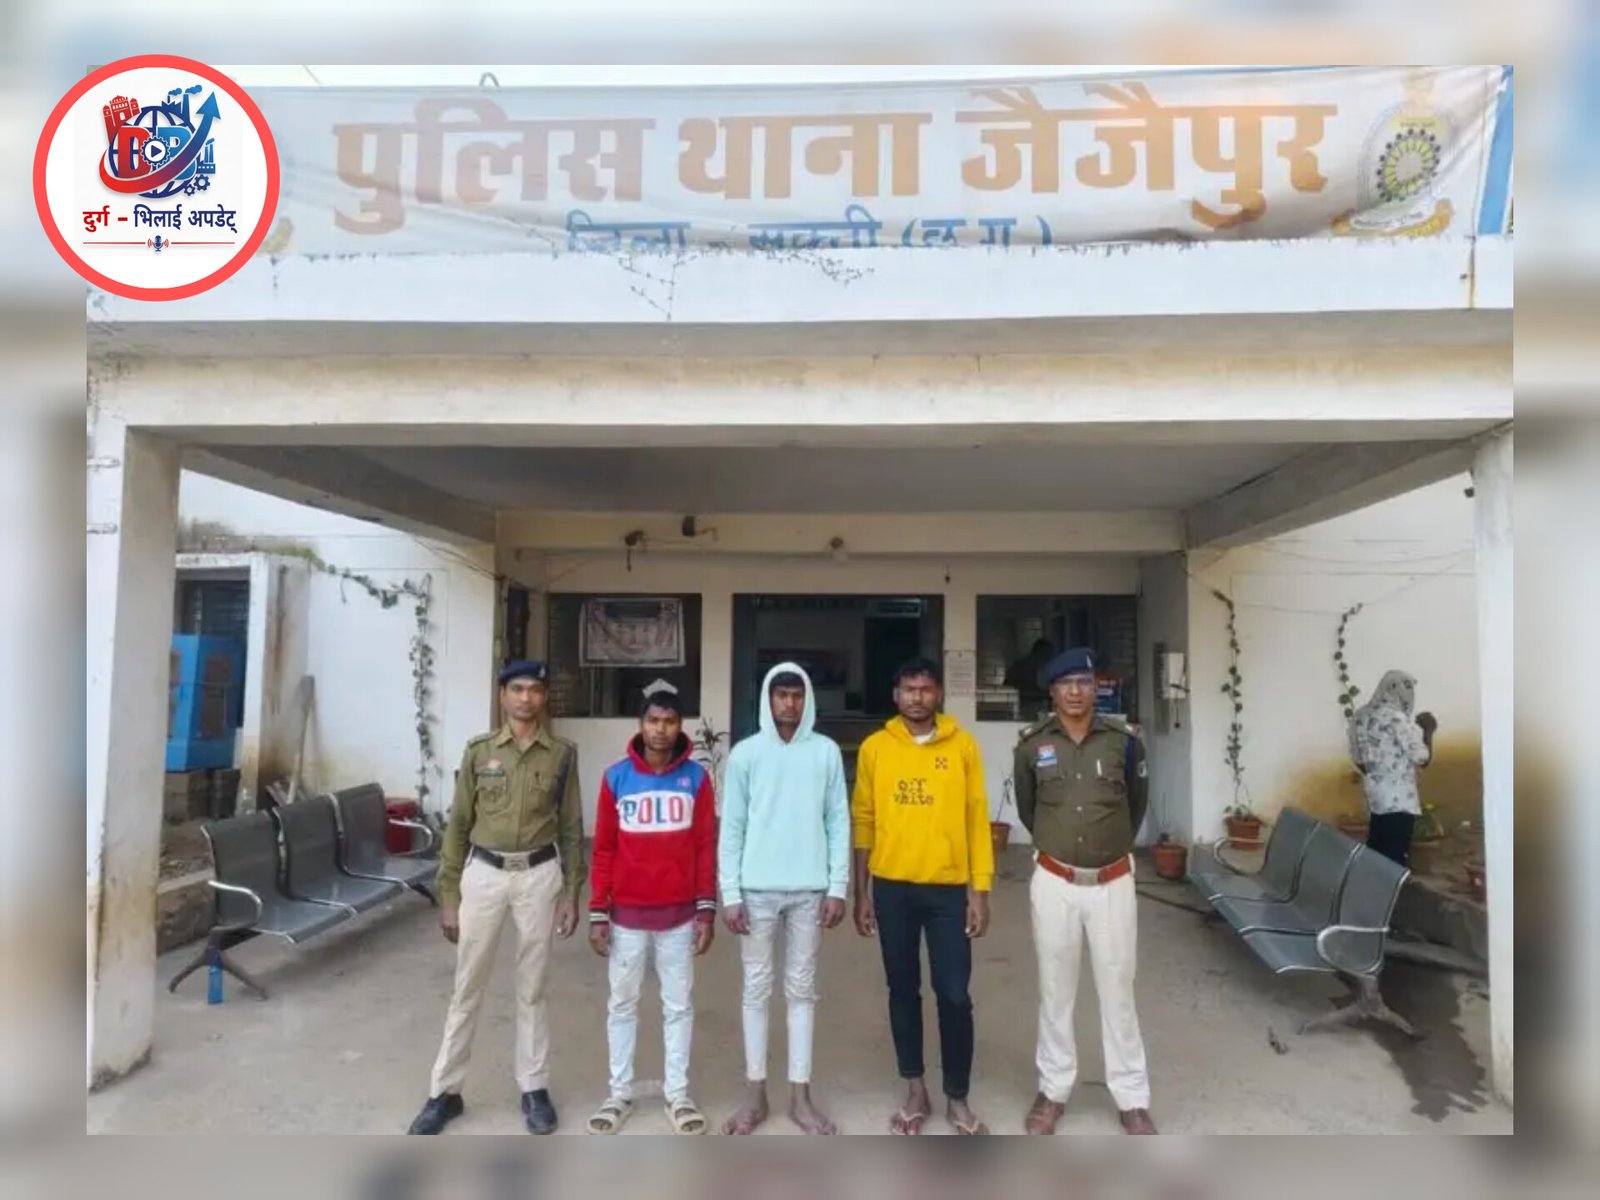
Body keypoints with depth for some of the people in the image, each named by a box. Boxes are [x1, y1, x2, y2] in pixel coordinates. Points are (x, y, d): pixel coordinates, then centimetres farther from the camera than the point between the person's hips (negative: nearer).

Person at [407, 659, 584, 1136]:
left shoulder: (561, 755, 0)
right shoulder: (479, 751, 0)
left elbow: (572, 828, 3)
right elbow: (458, 825, 3)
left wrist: (572, 892, 0)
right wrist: (448, 895, 1)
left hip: (539, 875, 0)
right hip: (484, 873, 1)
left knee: (531, 988, 10)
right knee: (467, 987, 8)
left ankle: (534, 1088, 24)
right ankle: (445, 1091, 23)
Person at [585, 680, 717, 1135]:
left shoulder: (696, 777, -3)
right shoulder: (616, 777, -4)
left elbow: (706, 846, -1)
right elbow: (603, 849, -1)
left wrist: (707, 909, -4)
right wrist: (597, 913, -3)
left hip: (680, 914, 0)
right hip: (627, 914, 0)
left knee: (678, 1005, 11)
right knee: (623, 1003, 12)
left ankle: (677, 1094, 25)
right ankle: (619, 1093, 27)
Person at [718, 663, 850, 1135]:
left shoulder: (827, 752, 1)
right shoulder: (745, 753, -2)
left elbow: (838, 822, 2)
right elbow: (731, 827, -1)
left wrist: (838, 887, -2)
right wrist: (730, 893, -6)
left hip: (809, 889, 1)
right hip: (757, 889, 0)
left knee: (802, 990, 10)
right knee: (757, 988, 9)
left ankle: (801, 1095, 21)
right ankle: (755, 1093, 22)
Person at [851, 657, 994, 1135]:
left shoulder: (963, 745, -2)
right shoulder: (874, 748, 0)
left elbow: (977, 820, 0)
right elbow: (863, 822, 4)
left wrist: (979, 890, -4)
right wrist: (861, 893, 2)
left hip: (949, 887, -1)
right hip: (892, 887, 1)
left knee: (954, 995, 3)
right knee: (903, 989, 12)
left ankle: (957, 1099, 21)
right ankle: (916, 1092, 28)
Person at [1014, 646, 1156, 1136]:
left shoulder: (1123, 740, -5)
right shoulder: (1031, 745, -5)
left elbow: (1137, 802, 12)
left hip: (1113, 883, 0)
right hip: (1054, 882, 0)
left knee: (1118, 991, 10)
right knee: (1054, 991, 11)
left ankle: (1132, 1099, 24)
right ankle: (1053, 1090, 26)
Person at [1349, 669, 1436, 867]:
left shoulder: (1361, 715, 5)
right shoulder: (1399, 719, -17)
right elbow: (1423, 758, -14)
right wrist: (1428, 730, 0)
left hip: (1374, 796, 7)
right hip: (1399, 800, -7)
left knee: (1376, 851, 15)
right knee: (1397, 856, 0)